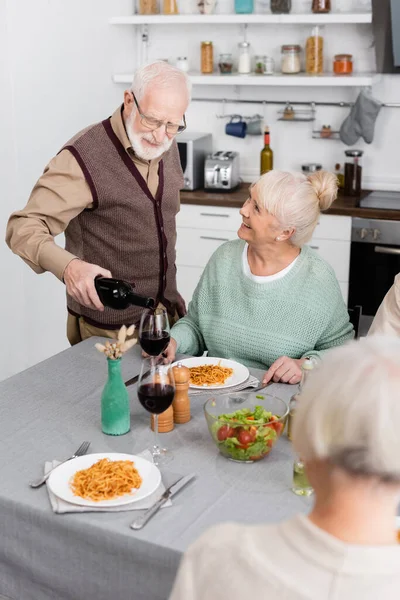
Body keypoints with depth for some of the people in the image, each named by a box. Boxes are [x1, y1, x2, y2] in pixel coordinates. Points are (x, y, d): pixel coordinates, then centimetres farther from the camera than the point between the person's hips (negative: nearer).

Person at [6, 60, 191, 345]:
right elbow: (24, 228, -24)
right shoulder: (84, 157, -20)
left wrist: (171, 297, 15)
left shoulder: (166, 147, 2)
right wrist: (68, 266, -43)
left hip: (167, 313, 7)